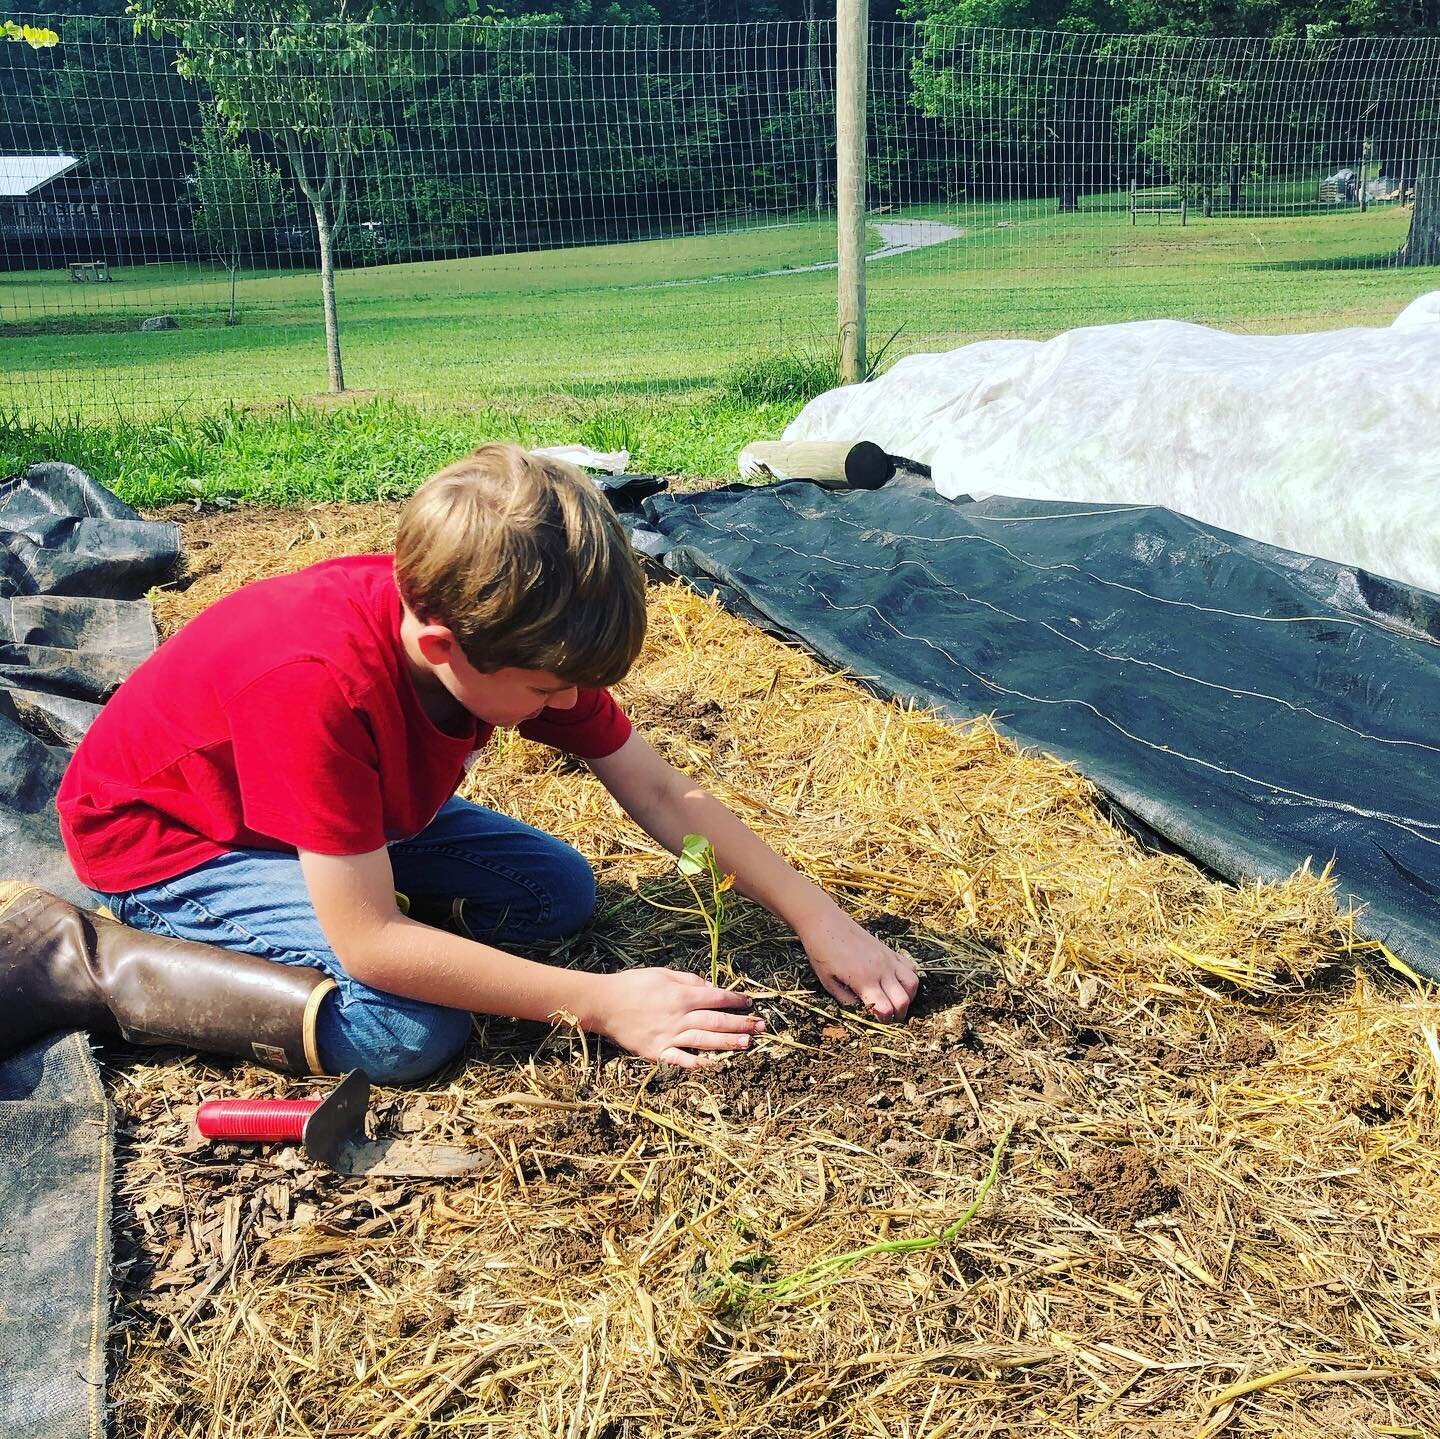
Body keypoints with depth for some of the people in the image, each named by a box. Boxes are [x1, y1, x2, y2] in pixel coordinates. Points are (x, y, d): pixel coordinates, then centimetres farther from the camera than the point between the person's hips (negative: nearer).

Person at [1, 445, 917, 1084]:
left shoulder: (502, 631, -19)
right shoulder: (320, 684, -40)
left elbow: (661, 794, -10)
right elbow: (371, 942, -36)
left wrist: (819, 916, -14)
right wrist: (603, 1003, -31)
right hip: (161, 835, -7)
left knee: (560, 892, -1)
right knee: (408, 1030, -27)